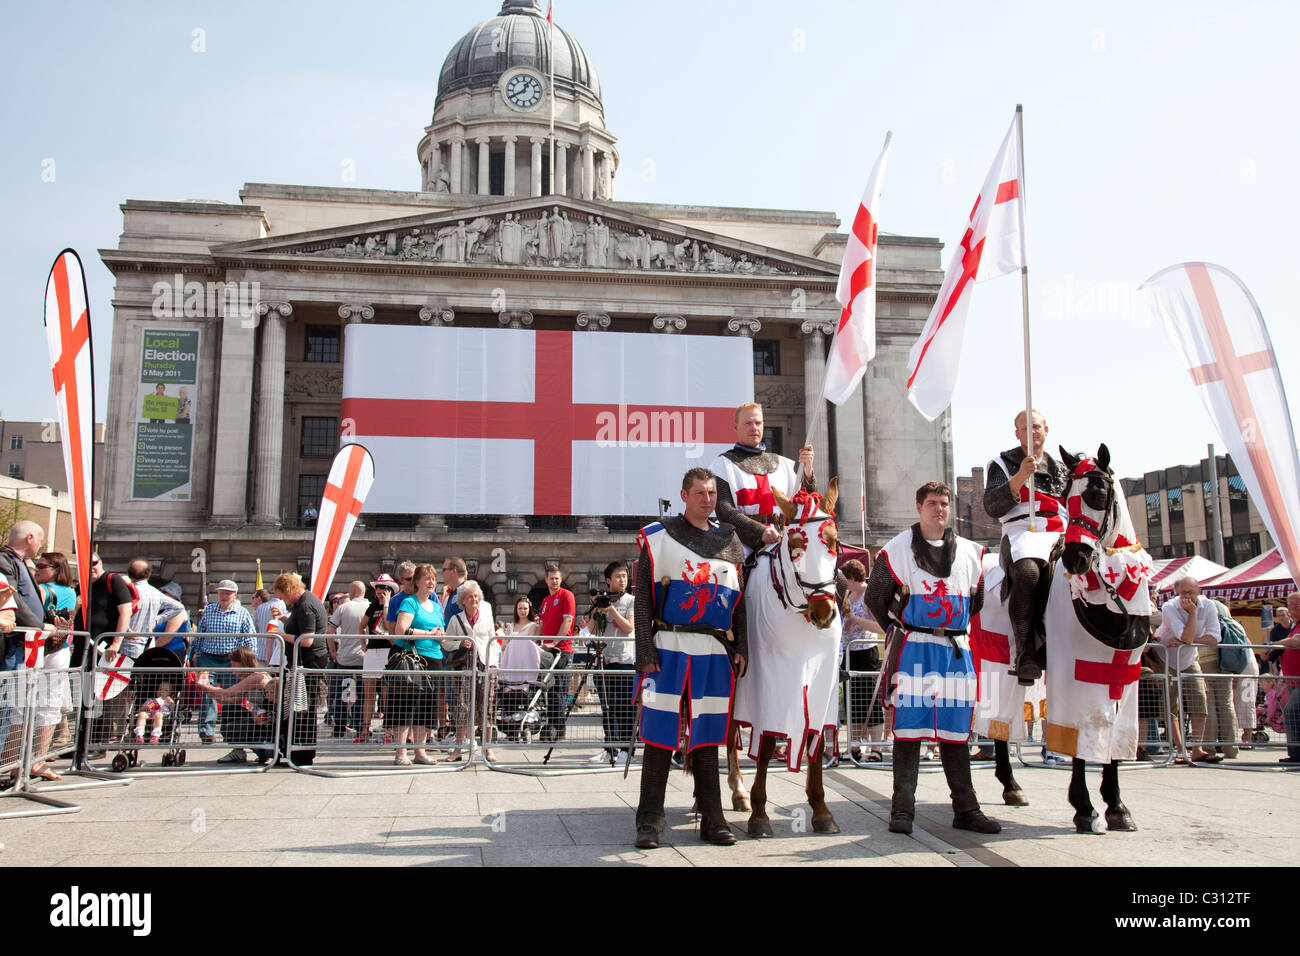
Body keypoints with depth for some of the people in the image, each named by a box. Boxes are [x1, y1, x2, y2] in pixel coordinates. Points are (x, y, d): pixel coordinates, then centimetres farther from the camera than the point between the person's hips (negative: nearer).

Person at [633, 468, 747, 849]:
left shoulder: (729, 541, 14)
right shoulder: (658, 537, 1)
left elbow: (738, 601, 17)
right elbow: (643, 600, -2)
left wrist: (741, 648, 9)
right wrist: (646, 653, -9)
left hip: (716, 652, 3)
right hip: (669, 648, -3)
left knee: (707, 737, 9)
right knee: (660, 734, -2)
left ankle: (712, 819, 16)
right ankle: (650, 821, 6)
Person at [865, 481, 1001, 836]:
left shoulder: (970, 552, 12)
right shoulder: (897, 549, -1)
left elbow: (977, 600, 23)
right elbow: (875, 597, 6)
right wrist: (902, 625, 7)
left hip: (956, 650, 4)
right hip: (913, 649, -4)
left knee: (955, 729, 8)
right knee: (909, 726, -3)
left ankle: (965, 809, 14)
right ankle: (903, 809, 2)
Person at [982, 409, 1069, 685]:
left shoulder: (1061, 469, 29)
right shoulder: (1002, 464, 17)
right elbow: (992, 507, 2)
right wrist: (1020, 477, -9)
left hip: (1060, 535, 3)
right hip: (1021, 532, -3)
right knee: (1027, 572, -37)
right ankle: (1025, 655, -37)